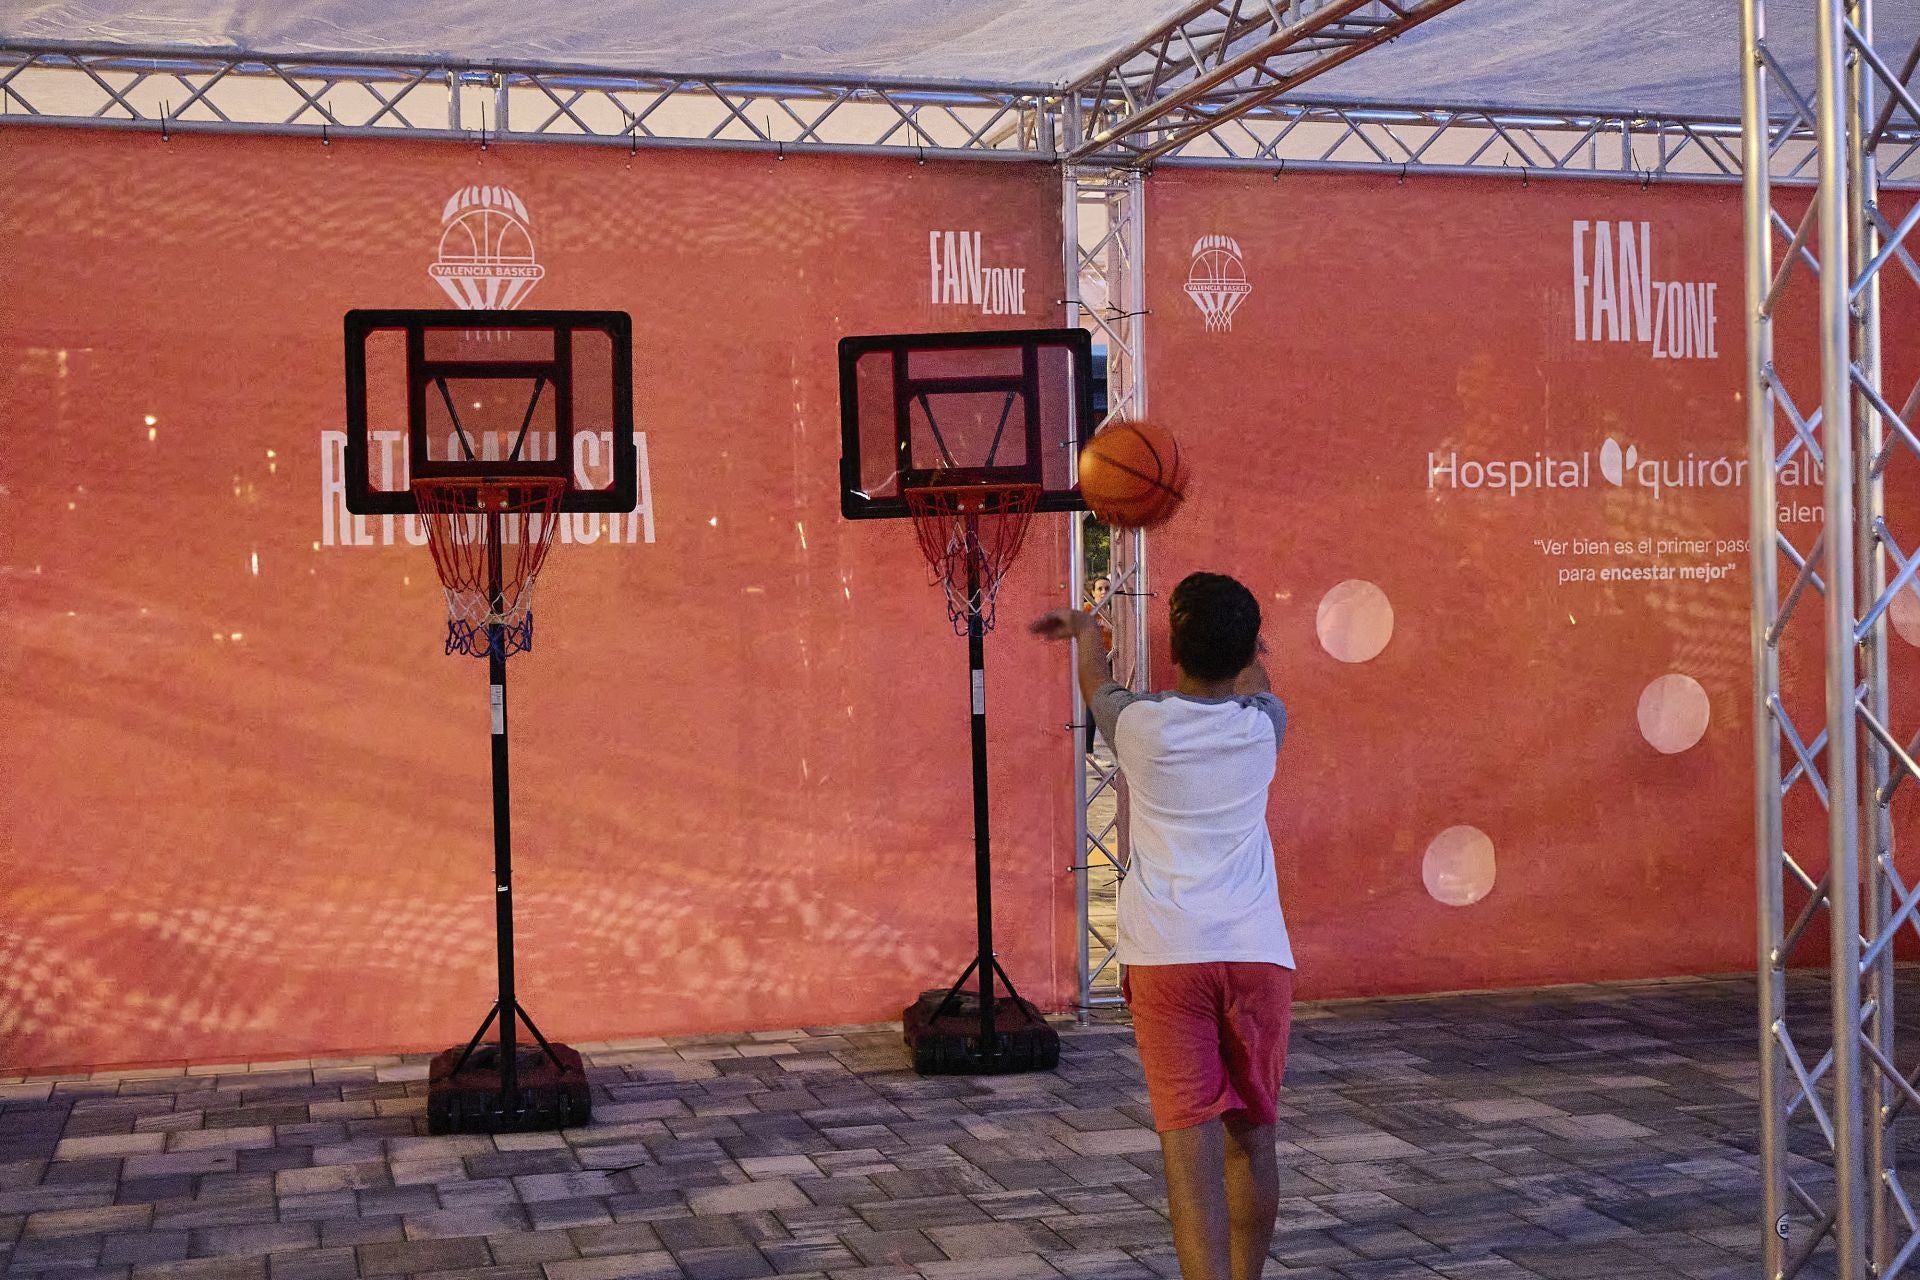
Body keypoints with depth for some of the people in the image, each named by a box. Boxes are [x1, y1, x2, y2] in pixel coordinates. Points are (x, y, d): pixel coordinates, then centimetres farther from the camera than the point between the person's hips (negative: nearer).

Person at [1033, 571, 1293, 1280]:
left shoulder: (1139, 723, -1)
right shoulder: (1263, 723, 3)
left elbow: (1096, 684, 24)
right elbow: (1254, 682, 30)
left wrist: (1082, 628, 46)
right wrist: (1239, 641, 51)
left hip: (1166, 956, -2)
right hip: (1259, 953, 2)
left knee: (1190, 1145, -7)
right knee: (1252, 1136, 16)